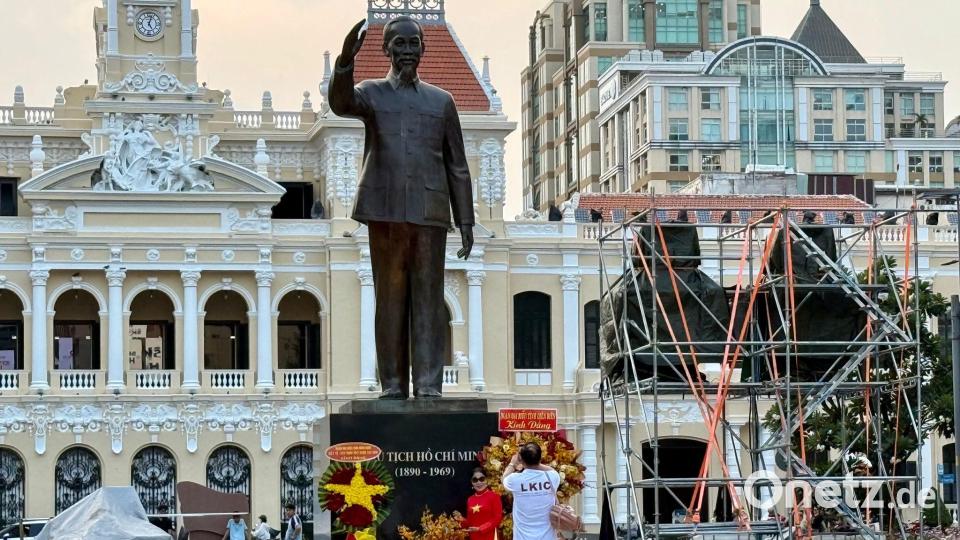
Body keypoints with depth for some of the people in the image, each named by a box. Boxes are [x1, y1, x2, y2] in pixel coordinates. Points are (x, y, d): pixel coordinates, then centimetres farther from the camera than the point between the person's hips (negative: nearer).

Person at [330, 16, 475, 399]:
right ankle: (393, 386, 2)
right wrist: (346, 59, -32)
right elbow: (340, 104, -15)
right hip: (385, 211, -1)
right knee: (389, 299, 0)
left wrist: (466, 221, 6)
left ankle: (428, 386, -6)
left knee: (428, 299, -3)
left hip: (429, 213, 1)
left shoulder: (441, 101, 14)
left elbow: (457, 167, 13)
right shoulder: (371, 93, 10)